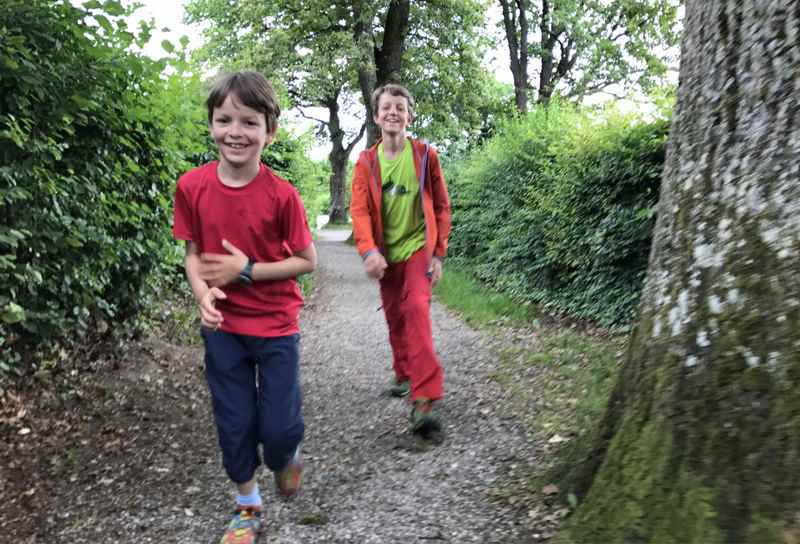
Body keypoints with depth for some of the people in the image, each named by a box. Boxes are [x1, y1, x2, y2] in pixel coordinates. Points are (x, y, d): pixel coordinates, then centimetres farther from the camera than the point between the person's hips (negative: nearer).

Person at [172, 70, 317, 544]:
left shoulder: (282, 194, -16)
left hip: (276, 327, -2)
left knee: (280, 427, 3)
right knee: (234, 425, 11)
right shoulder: (192, 187, -8)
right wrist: (203, 294, -18)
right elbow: (193, 254, 2)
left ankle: (285, 460, 40)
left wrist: (247, 269, -18)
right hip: (223, 327, 2)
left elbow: (307, 260, -8)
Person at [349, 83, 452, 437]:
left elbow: (441, 207, 2)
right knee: (395, 320, 14)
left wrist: (438, 253, -2)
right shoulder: (366, 162, 1)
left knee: (417, 312, -20)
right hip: (386, 255, 3)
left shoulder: (425, 155, -2)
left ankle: (425, 401, -24)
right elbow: (359, 210, -7)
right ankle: (404, 376, 39)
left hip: (418, 248, -3)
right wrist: (369, 251, -24)